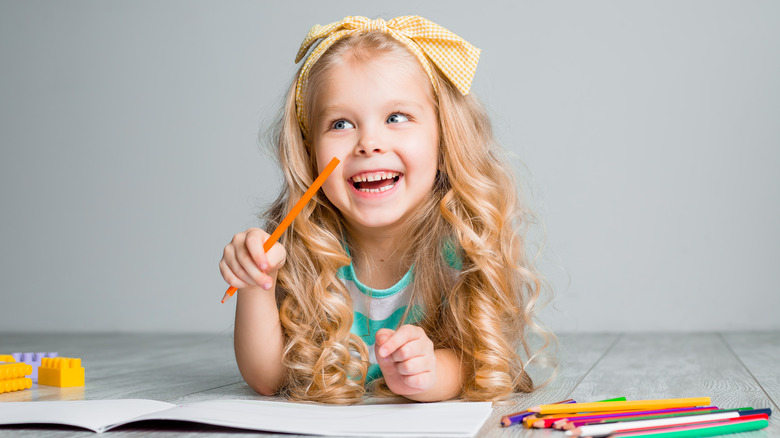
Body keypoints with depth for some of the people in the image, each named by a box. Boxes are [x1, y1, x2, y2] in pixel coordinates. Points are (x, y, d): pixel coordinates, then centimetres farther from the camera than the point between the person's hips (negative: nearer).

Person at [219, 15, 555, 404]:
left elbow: (470, 363, -24)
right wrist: (255, 286, -35)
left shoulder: (467, 240, -23)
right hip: (331, 423, 1)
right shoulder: (299, 246, -18)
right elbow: (266, 379, -16)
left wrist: (425, 374, -49)